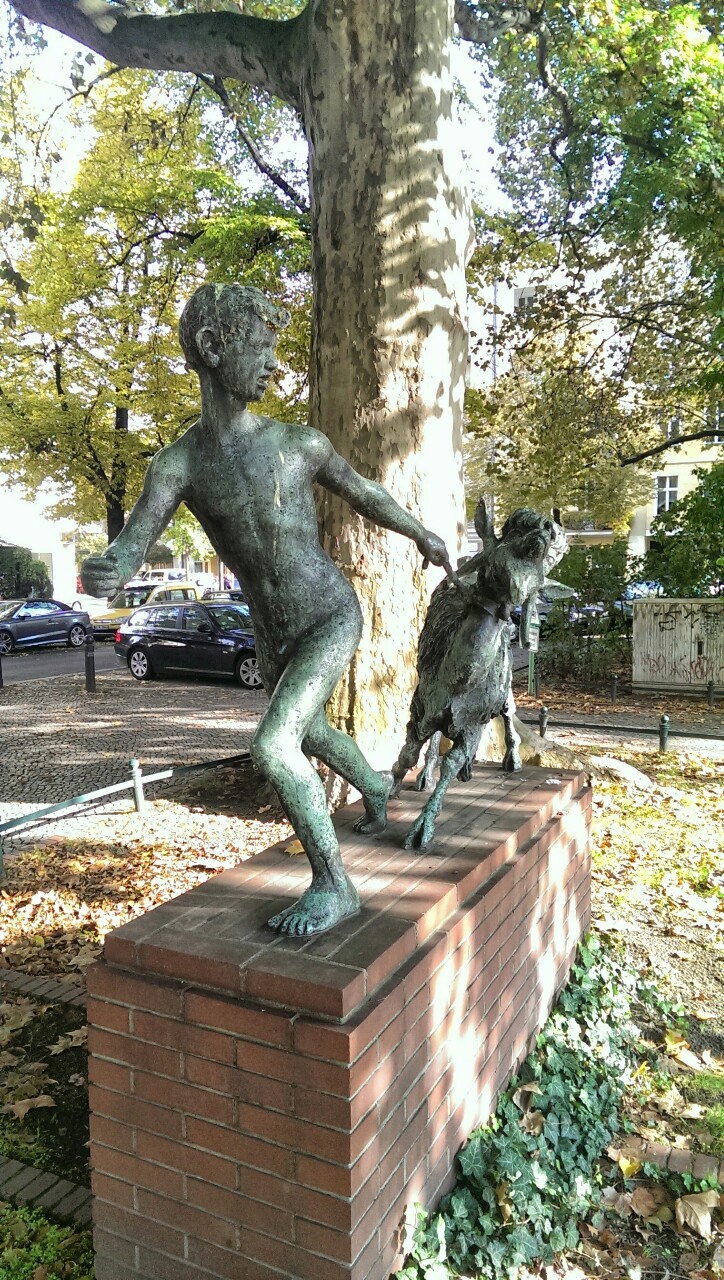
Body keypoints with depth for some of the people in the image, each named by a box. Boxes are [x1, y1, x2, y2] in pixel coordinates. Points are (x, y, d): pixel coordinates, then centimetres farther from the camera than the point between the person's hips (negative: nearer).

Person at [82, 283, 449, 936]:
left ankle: (333, 884, -7)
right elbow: (130, 549, -23)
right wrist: (101, 571, -49)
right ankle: (378, 791, 59)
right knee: (311, 733, 28)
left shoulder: (300, 440, -12)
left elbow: (367, 495, 7)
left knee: (273, 746, -22)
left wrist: (423, 534, 23)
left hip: (334, 618, -5)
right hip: (274, 635, 5)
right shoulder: (175, 463, -9)